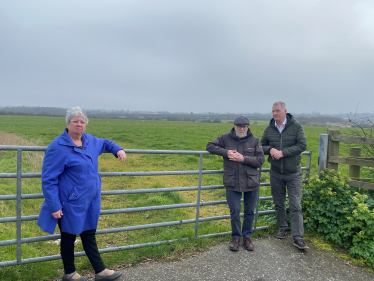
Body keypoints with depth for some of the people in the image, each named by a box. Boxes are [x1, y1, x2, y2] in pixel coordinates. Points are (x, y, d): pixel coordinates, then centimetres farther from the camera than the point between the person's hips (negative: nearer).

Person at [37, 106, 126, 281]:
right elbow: (48, 179, -17)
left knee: (89, 236, 17)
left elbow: (104, 143, 28)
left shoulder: (89, 140, 4)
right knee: (69, 238, 13)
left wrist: (118, 150, 10)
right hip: (70, 204, -7)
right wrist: (54, 206, -19)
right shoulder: (58, 147, -18)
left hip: (89, 203, 7)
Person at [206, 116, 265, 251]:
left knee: (249, 212, 12)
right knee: (234, 211, 3)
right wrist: (226, 152, -10)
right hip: (232, 183, -1)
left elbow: (260, 160, -3)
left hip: (251, 182, 1)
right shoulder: (226, 138, 1)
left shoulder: (254, 140, 1)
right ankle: (235, 237, 24)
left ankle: (247, 237, 31)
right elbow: (210, 146, 4)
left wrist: (243, 159, -17)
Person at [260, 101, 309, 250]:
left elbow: (302, 145, -15)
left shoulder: (296, 126, -8)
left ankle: (298, 237, 3)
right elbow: (262, 146, 11)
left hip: (294, 173, -3)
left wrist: (283, 152, -22)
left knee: (295, 206, -3)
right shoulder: (269, 129, 2)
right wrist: (270, 149, -12)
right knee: (278, 204, 15)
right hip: (276, 173, 4)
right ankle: (282, 228, 34)